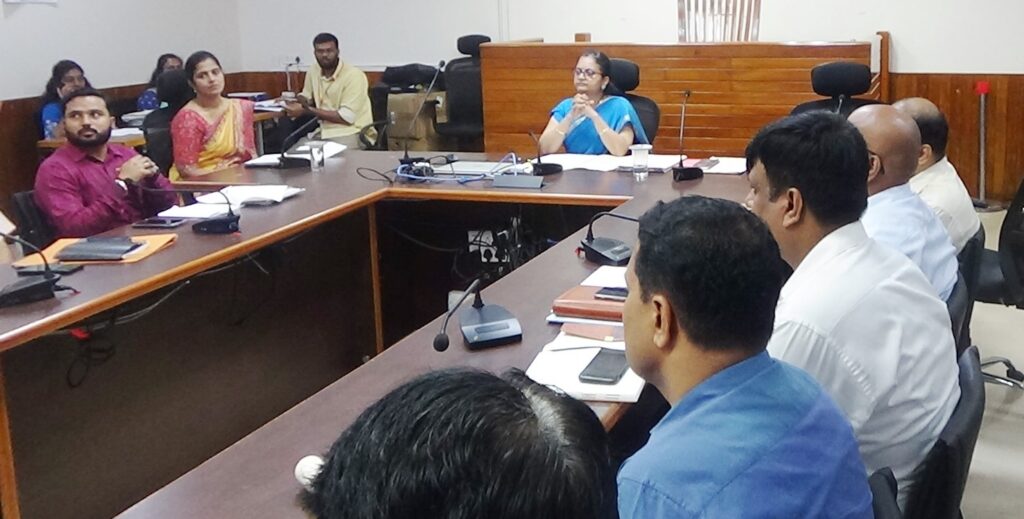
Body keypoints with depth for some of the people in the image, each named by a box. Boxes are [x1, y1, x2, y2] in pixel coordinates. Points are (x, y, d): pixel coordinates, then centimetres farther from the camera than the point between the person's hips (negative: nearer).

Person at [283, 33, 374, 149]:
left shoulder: (354, 75, -16)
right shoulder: (313, 70, 6)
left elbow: (346, 117, -21)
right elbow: (306, 97, 24)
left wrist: (307, 110, -18)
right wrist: (296, 101, -2)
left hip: (352, 133, -6)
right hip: (324, 131, 6)